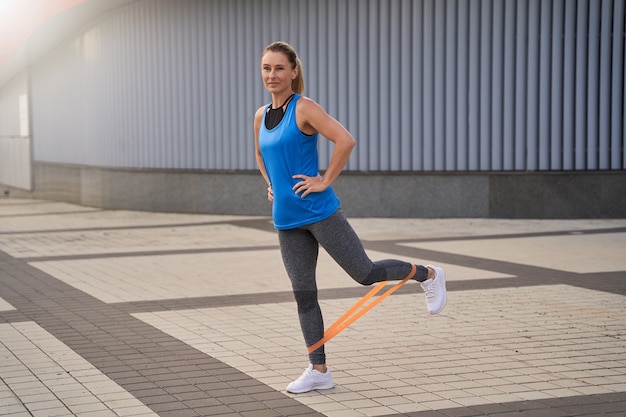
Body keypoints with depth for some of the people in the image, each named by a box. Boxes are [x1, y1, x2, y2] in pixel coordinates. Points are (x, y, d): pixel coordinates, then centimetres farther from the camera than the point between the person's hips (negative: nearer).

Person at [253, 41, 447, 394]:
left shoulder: (304, 108, -11)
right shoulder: (261, 116, 10)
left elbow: (345, 140, -22)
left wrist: (325, 181, -18)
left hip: (319, 212, -7)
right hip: (286, 219, 7)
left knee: (365, 274, 0)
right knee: (304, 295, 7)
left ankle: (428, 275, 25)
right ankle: (319, 371, 15)